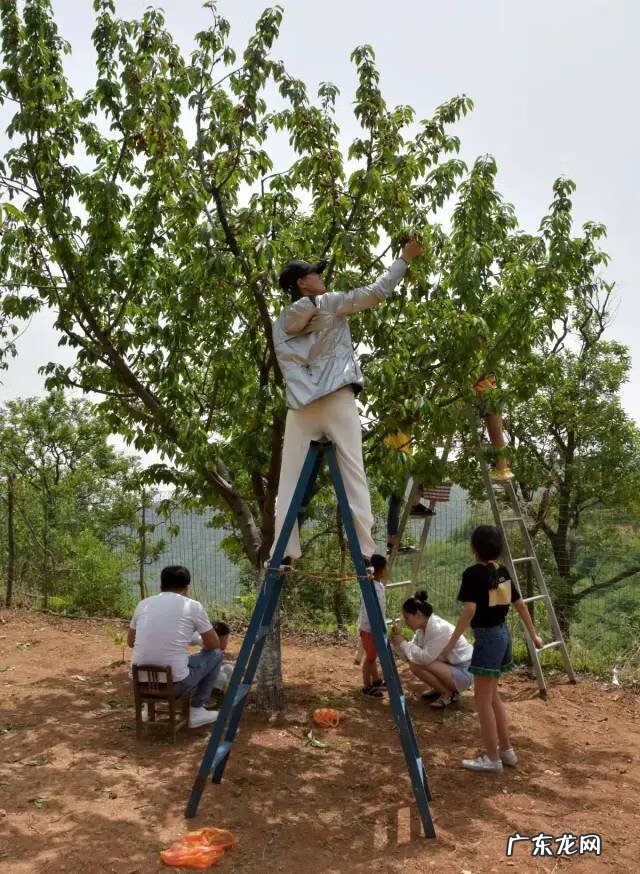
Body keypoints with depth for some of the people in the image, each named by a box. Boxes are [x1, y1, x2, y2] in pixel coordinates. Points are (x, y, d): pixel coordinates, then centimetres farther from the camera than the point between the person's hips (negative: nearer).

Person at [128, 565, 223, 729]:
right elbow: (214, 644, 9)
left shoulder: (143, 604, 8)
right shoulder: (193, 606, -3)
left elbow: (131, 642, 23)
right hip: (175, 682, -5)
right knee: (215, 654, 20)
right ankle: (197, 710, 20)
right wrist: (203, 645, 32)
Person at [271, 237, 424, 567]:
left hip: (300, 406, 4)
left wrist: (304, 396, 4)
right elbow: (376, 292, 4)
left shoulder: (281, 324, 15)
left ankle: (284, 550, 0)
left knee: (290, 479, 5)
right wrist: (404, 258, 14)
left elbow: (288, 368, 6)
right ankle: (365, 549, -6)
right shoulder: (331, 303, 5)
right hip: (337, 400, -3)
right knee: (353, 475, -3)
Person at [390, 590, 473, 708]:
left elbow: (426, 657, -28)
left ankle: (449, 694, -4)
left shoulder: (438, 628, -26)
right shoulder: (423, 627, 1)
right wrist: (398, 644, -15)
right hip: (450, 666, 9)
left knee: (417, 665, -24)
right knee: (414, 664, -2)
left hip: (464, 672, -9)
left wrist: (403, 643, -21)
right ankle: (440, 689, 14)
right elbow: (411, 653, 2)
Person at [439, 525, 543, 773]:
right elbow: (520, 604, 14)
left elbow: (470, 610, -23)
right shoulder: (502, 571, 8)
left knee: (483, 699, 2)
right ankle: (506, 751, 26)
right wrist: (533, 634, 25)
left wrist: (452, 642, -22)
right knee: (492, 696, 19)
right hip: (502, 633, 8)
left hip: (487, 636, -8)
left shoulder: (473, 573, -15)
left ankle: (492, 759, 8)